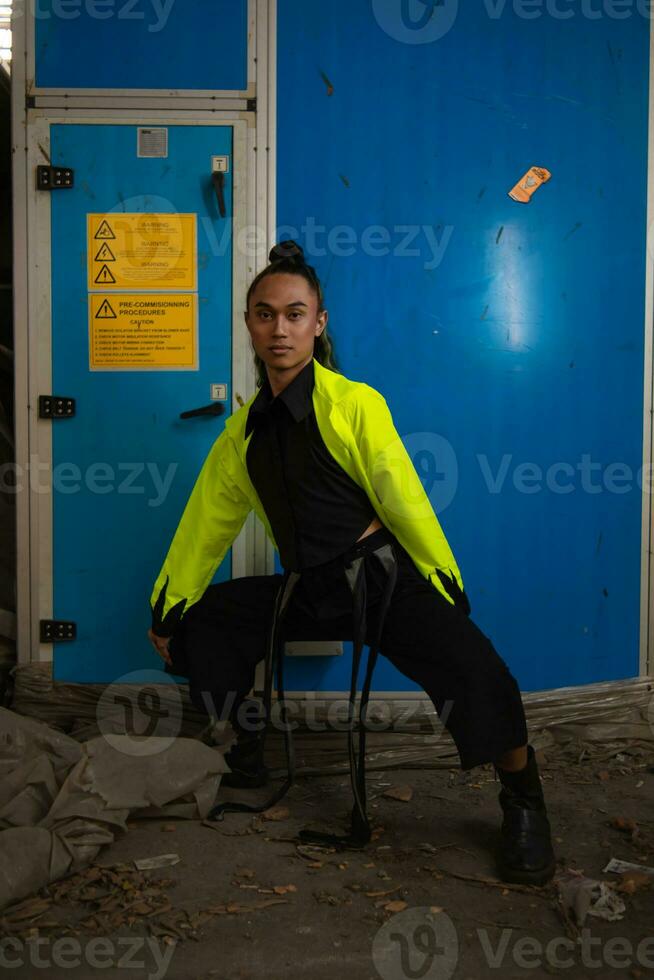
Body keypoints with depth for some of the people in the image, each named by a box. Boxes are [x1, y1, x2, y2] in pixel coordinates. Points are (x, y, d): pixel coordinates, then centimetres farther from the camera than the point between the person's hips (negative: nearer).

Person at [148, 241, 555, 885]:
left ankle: (522, 802, -2)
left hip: (382, 579, -6)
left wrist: (448, 594, -9)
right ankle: (246, 753, 22)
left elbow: (404, 502, -10)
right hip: (308, 590, 6)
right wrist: (166, 609, 16)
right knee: (201, 621, 0)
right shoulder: (246, 428, 9)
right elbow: (207, 521, 14)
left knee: (471, 669, -30)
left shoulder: (355, 404, -8)